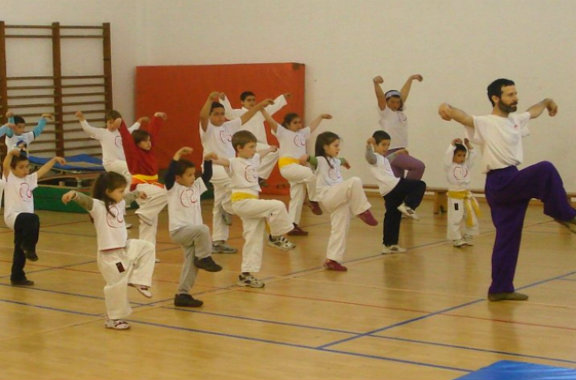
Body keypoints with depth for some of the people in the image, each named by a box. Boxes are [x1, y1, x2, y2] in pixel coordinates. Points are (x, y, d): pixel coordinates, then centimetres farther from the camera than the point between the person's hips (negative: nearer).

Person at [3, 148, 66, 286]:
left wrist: (54, 159, 17)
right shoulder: (10, 178, -2)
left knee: (20, 250, 12)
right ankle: (29, 246, -25)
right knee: (33, 218, -36)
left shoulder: (29, 179, 16)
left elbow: (43, 170, 22)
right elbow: (5, 165, -18)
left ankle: (17, 277, 22)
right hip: (13, 216, -7)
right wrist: (11, 153, -32)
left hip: (24, 219, 7)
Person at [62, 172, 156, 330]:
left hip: (126, 247, 8)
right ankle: (113, 319, 13)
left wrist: (137, 193, 51)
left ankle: (137, 280, 14)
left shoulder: (119, 203, 8)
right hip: (109, 254, -8)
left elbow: (127, 197, 30)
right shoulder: (97, 206, -17)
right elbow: (85, 199, -36)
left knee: (148, 247, 10)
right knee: (117, 285, -3)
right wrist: (73, 194, -58)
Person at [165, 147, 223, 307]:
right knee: (203, 229, -32)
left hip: (193, 232, 7)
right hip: (179, 230, -7)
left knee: (191, 264, 6)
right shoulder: (173, 188, -7)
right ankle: (204, 258, -13)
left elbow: (207, 175, 12)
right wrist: (177, 156, -29)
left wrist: (208, 160, -3)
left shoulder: (196, 186, 12)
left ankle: (183, 294, 15)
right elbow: (169, 174, -24)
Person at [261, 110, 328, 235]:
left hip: (300, 166, 7)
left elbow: (313, 125, 37)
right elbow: (270, 121, -9)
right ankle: (313, 201, -12)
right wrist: (262, 109, -20)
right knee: (311, 174, -30)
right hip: (287, 165, -7)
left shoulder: (302, 133, 21)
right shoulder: (283, 132, 1)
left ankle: (293, 225, 11)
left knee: (297, 197, 6)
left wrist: (321, 116, 49)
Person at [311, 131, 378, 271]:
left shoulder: (335, 161, 24)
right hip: (327, 196, -9)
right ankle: (363, 211, -18)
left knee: (340, 230, 5)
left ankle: (332, 259, 11)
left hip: (339, 200, 9)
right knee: (355, 181, -27)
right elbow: (312, 159, -28)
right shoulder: (320, 160, -5)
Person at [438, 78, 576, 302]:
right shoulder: (484, 124, -10)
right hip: (500, 183, -8)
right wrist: (447, 108, -51)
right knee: (545, 170, -24)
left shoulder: (516, 120, 15)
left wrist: (547, 101, 54)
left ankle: (501, 289, 13)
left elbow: (534, 111, 37)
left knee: (508, 237, 7)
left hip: (512, 183, 8)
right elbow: (463, 117, -29)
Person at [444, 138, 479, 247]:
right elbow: (447, 156, -22)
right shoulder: (449, 167, -7)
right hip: (455, 196, -6)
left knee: (470, 217, 10)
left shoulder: (466, 165, 9)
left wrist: (468, 144, -2)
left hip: (466, 195, 6)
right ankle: (456, 239, 6)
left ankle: (467, 237, 24)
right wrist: (452, 144, -17)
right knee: (455, 219, -3)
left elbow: (473, 155, 7)